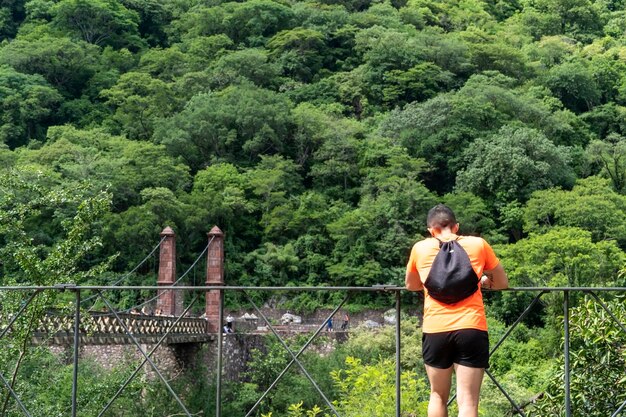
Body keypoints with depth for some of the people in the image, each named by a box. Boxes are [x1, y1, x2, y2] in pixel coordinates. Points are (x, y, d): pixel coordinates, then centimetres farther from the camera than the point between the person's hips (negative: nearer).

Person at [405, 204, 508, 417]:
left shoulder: (420, 248, 10)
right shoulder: (478, 244, 8)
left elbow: (411, 285, 27)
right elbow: (502, 283, 20)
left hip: (435, 330, 1)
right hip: (471, 329, -1)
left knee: (438, 396, 18)